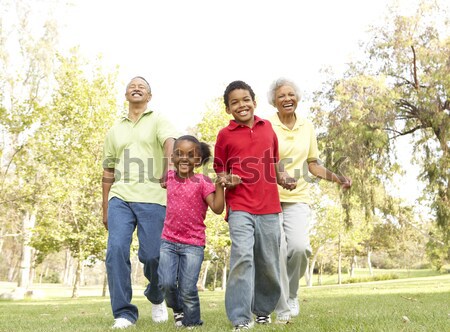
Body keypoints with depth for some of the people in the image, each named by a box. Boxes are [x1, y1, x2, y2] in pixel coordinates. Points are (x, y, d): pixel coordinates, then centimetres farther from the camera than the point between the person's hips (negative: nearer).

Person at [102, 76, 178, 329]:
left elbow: (170, 143, -15)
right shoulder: (115, 130, 20)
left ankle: (157, 298, 28)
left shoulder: (158, 121, 7)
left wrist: (168, 169, -38)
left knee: (151, 255, -3)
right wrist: (105, 209, 16)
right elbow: (108, 171, 21)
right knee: (116, 250, -12)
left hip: (152, 199, -3)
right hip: (120, 198, 3)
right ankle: (124, 313, 0)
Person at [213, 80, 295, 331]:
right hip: (240, 207, -3)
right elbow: (219, 168, 12)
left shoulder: (268, 127, 10)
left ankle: (264, 310, 31)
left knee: (269, 263, 10)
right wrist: (225, 181, -7)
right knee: (242, 256, -18)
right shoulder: (225, 134, 3)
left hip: (269, 206, 3)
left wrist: (283, 179, 11)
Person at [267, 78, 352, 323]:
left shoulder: (307, 128, 11)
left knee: (299, 247, -17)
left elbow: (313, 165, 16)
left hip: (298, 199, 2)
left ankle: (291, 292, 13)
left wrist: (337, 178, 3)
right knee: (278, 252, -9)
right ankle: (283, 308, 11)